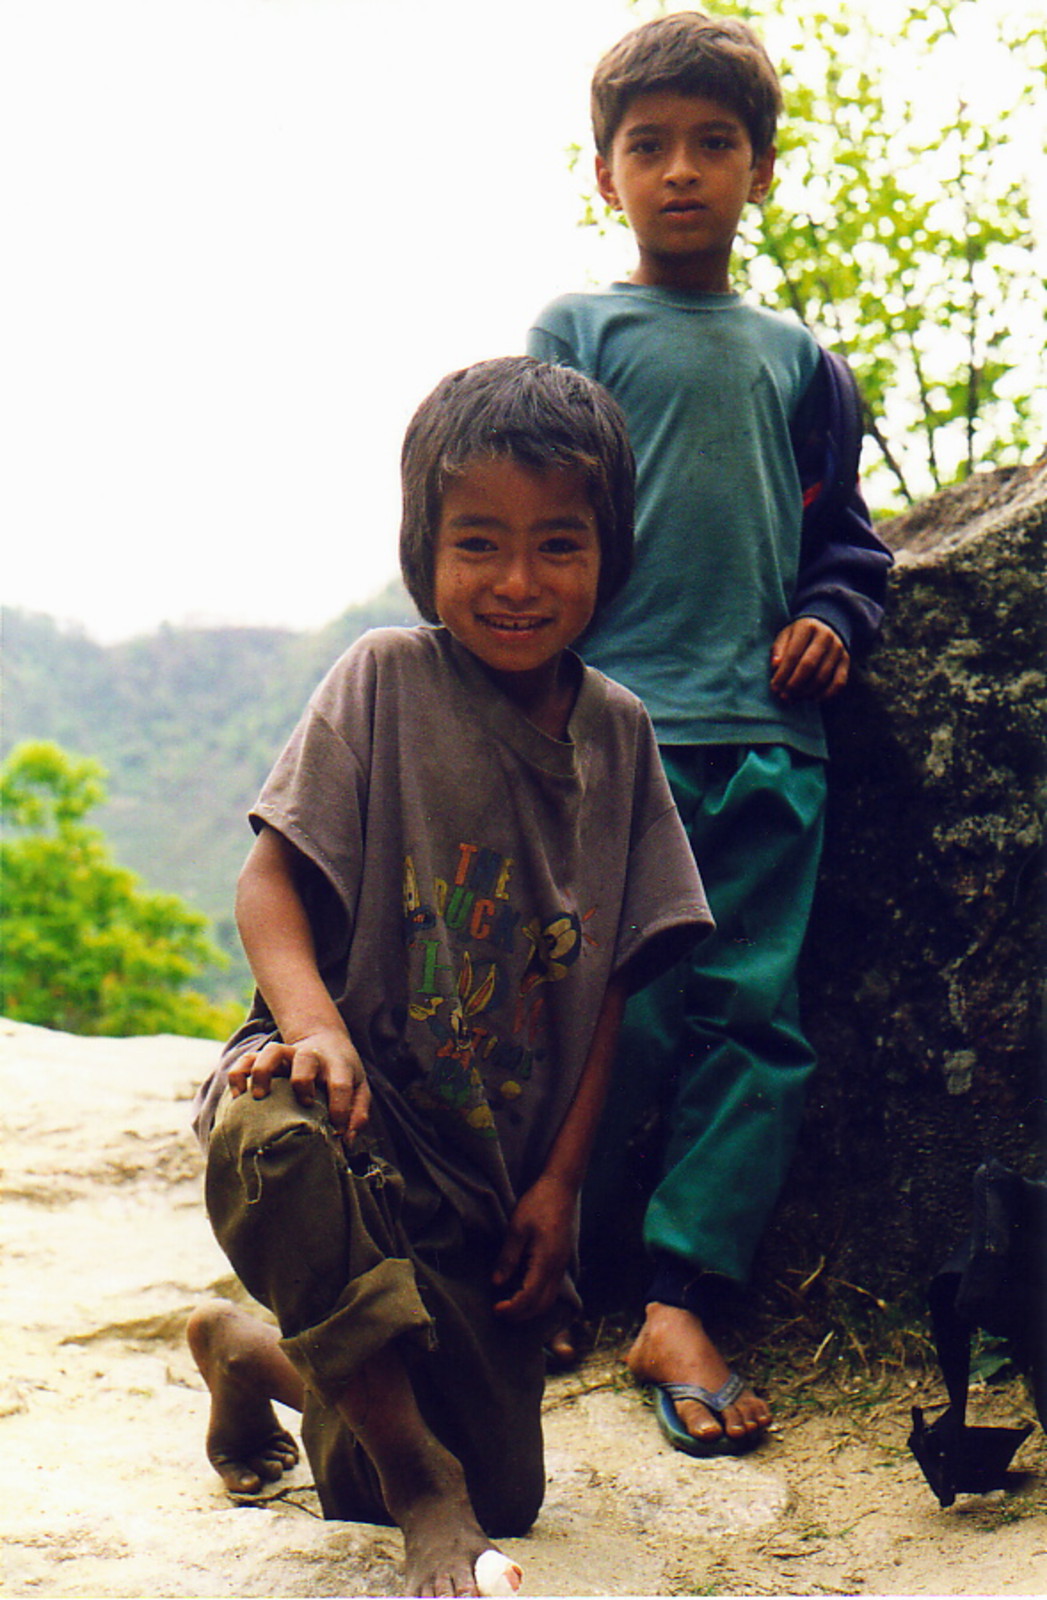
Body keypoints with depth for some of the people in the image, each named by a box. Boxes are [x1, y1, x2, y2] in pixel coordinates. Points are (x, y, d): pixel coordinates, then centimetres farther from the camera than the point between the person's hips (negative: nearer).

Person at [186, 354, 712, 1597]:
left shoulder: (617, 732, 5)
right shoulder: (384, 681, -6)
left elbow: (610, 979, 6)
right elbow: (271, 877, -9)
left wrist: (561, 1179, 1)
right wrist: (309, 1017, -29)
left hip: (496, 1172, 4)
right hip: (357, 1101, -4)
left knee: (501, 1499, 5)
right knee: (266, 1143, -42)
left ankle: (258, 1356, 33)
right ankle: (422, 1483, -19)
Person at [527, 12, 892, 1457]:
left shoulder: (796, 358, 20)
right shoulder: (577, 333, 10)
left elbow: (846, 526, 25)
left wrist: (835, 616, 5)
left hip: (769, 729, 4)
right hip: (617, 717, -3)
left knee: (753, 1015, -3)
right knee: (613, 1016, -4)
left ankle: (683, 1301, 1)